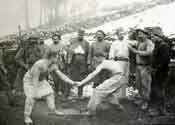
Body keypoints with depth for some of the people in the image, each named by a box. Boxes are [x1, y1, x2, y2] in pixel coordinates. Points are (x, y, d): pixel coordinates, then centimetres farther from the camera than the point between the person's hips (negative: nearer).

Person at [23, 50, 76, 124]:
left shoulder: (53, 66, -14)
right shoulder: (39, 64, -36)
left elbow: (62, 76, -9)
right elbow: (35, 79, -35)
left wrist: (72, 83, -14)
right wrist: (36, 92, -36)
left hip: (41, 80, 7)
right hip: (30, 79, -7)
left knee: (49, 93, 5)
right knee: (31, 97, -18)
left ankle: (53, 110, 20)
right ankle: (27, 117, -8)